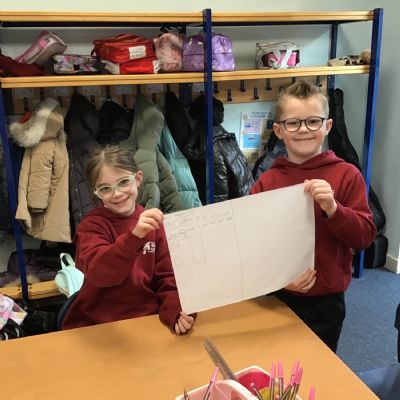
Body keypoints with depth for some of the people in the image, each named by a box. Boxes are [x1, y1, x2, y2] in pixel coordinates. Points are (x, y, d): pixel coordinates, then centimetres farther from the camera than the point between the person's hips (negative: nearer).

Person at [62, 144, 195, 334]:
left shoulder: (152, 222, 4)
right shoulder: (92, 225, -6)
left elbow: (167, 278, 4)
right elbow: (98, 273, -23)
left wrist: (177, 312, -13)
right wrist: (134, 236, -37)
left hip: (149, 321, 3)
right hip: (98, 327, -3)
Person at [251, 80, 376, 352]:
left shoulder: (347, 175, -8)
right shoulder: (266, 182, -5)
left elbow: (365, 236, -9)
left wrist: (332, 208, -25)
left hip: (326, 300, -1)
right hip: (276, 296, 1)